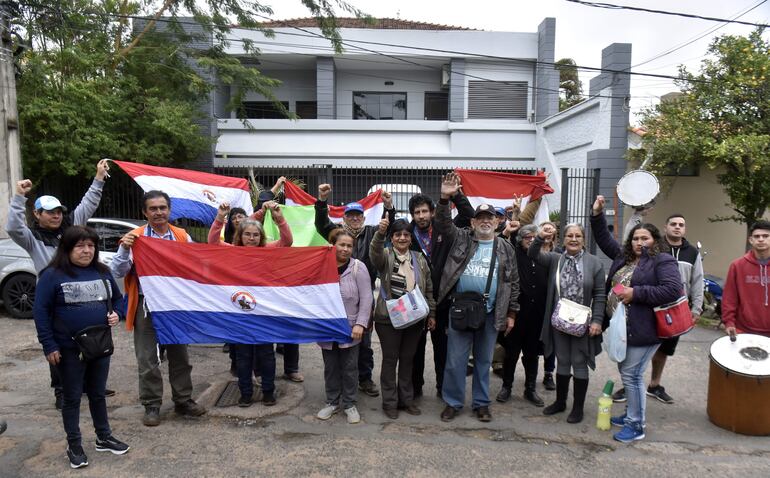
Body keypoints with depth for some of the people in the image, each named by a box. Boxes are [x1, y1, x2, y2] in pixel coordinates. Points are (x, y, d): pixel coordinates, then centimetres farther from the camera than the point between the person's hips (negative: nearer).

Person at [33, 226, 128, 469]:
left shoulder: (102, 272, 5)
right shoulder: (53, 275, -10)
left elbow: (117, 299, 17)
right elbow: (41, 312, -9)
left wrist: (115, 314, -4)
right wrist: (49, 346, -12)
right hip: (69, 349, -4)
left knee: (98, 394, 17)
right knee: (72, 398, 9)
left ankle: (104, 437, 31)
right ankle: (74, 446, 23)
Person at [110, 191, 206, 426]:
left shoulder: (183, 237, 5)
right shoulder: (134, 238, -3)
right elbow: (117, 272, -7)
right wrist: (124, 249, -23)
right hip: (147, 307, -2)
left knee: (180, 356, 13)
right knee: (148, 360, 5)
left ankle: (183, 400, 27)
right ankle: (152, 406, 20)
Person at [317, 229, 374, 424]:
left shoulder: (358, 267, -7)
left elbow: (366, 298, -9)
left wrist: (360, 323, -14)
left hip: (350, 329, -2)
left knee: (350, 368, 8)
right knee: (330, 368, 14)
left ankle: (349, 404, 24)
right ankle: (332, 402, 30)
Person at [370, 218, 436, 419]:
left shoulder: (419, 259, 8)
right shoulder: (385, 255, -3)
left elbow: (428, 288, 12)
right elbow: (375, 253, -29)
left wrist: (431, 314, 10)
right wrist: (380, 233, -48)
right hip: (388, 317, -3)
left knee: (408, 359, 14)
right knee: (390, 359, 6)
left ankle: (406, 399, 28)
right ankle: (389, 402, 19)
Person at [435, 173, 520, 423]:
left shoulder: (505, 248, 7)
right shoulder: (461, 239, 4)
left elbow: (513, 282, 8)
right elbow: (443, 224, -10)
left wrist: (511, 313, 5)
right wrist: (445, 198, -24)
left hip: (490, 314, 1)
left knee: (484, 361, 13)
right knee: (455, 360, 5)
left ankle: (481, 403, 29)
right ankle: (453, 402, 21)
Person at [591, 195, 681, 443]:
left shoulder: (663, 261, -9)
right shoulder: (624, 257, 11)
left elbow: (673, 290, -21)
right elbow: (604, 240, 20)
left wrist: (636, 293, -21)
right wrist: (597, 215, 10)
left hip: (642, 330, -8)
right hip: (621, 328, 8)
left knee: (632, 374, -4)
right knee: (626, 372, 18)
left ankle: (637, 425, 9)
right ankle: (631, 414, 34)